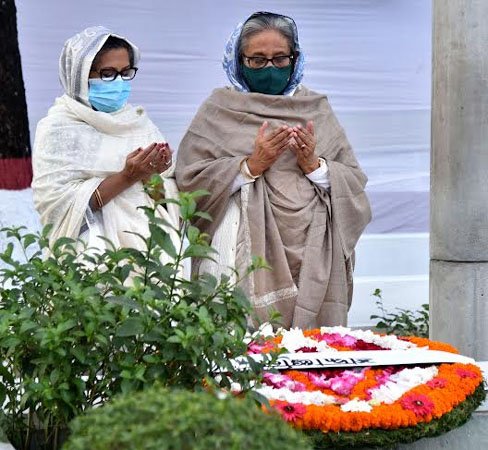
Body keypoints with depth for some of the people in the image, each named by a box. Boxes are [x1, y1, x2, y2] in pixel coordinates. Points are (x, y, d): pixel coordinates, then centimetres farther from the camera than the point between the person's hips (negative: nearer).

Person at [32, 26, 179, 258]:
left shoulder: (139, 122, 12)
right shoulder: (58, 128, -1)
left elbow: (170, 196, 13)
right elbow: (57, 203, -11)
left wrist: (158, 173, -9)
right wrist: (126, 178, -16)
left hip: (152, 244, 4)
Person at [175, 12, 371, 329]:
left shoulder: (317, 109, 14)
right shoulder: (220, 110, 6)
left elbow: (354, 181, 10)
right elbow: (190, 180, -2)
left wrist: (315, 166, -7)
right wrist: (250, 166, -11)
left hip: (312, 254, 2)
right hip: (247, 254, -2)